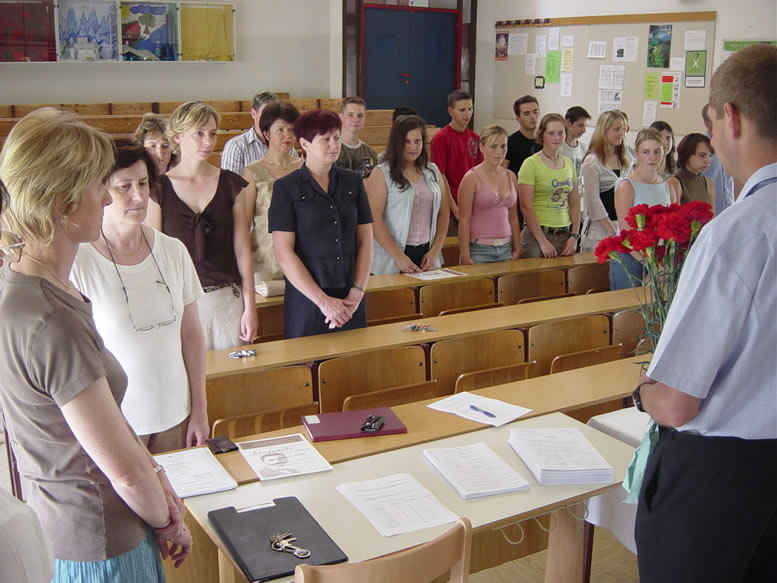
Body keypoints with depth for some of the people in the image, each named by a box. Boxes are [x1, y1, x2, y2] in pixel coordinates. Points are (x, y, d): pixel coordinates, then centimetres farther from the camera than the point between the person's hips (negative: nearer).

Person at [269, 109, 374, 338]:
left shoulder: (353, 182, 8)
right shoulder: (286, 187, -3)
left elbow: (365, 241, 7)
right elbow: (284, 253, -9)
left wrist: (357, 293, -5)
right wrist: (323, 301, -13)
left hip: (350, 302, 3)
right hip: (306, 301, -3)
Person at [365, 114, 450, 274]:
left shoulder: (433, 171, 10)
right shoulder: (382, 174, -5)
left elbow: (444, 213, 11)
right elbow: (374, 219, -12)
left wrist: (435, 250, 0)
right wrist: (398, 256, -17)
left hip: (427, 256, 4)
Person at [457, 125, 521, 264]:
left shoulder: (510, 176, 9)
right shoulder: (472, 178, -7)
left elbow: (513, 217, 14)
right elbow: (464, 221, -10)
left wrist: (517, 249, 9)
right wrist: (466, 257, -14)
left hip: (506, 249, 5)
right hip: (479, 249, -5)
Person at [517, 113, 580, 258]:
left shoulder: (568, 164, 11)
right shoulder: (531, 164, -7)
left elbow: (574, 203, 13)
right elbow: (526, 207, -12)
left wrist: (574, 236, 3)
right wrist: (543, 241, -15)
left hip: (565, 235, 5)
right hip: (537, 233, -5)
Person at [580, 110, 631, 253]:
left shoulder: (626, 162, 12)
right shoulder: (592, 162, -7)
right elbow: (593, 200, -10)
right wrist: (611, 229, -11)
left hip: (622, 225, 6)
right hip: (599, 228, -5)